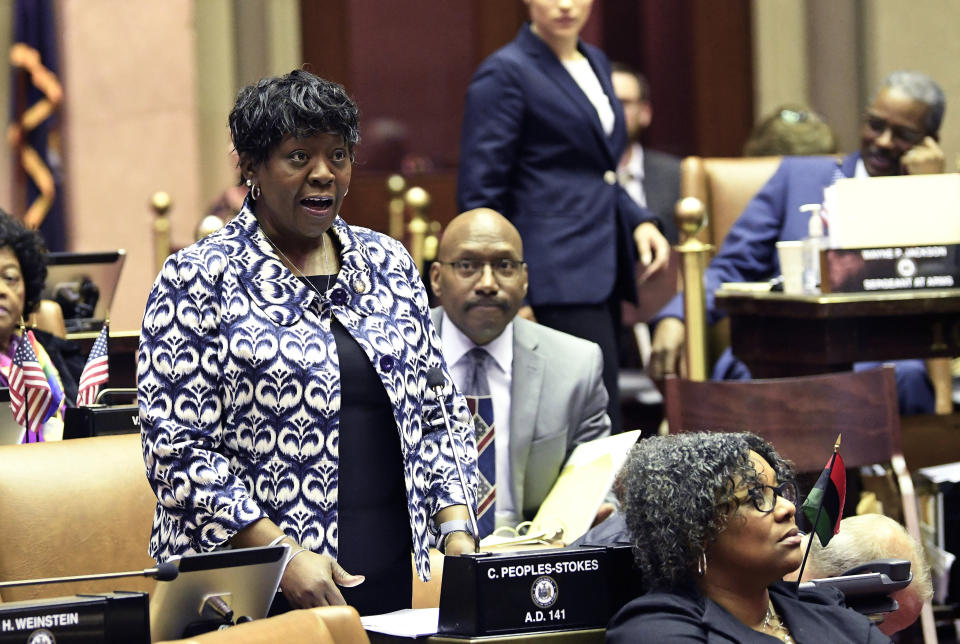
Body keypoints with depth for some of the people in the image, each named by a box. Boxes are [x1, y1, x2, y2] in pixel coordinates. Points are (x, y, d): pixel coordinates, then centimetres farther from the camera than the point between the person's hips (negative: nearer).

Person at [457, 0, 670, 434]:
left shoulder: (596, 64, 17)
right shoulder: (505, 73, -7)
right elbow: (479, 194, -9)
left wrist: (639, 221, 8)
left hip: (603, 268, 8)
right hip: (557, 274, -8)